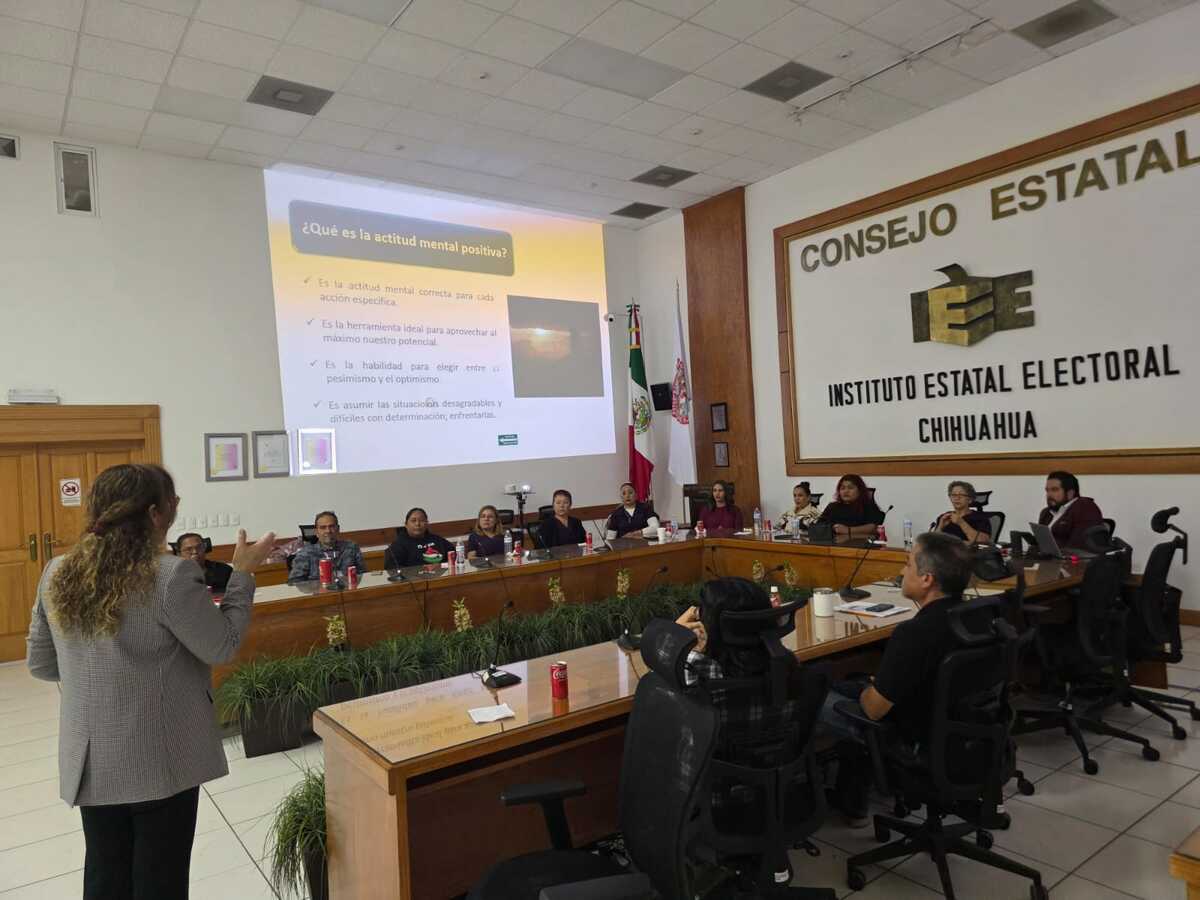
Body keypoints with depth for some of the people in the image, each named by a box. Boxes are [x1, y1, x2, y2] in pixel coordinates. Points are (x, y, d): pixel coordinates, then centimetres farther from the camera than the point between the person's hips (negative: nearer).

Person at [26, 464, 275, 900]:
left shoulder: (57, 574, -2)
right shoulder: (172, 575, -22)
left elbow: (40, 664, 9)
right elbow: (222, 647, -12)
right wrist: (243, 572, -5)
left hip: (90, 760, 6)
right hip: (161, 759, -5)